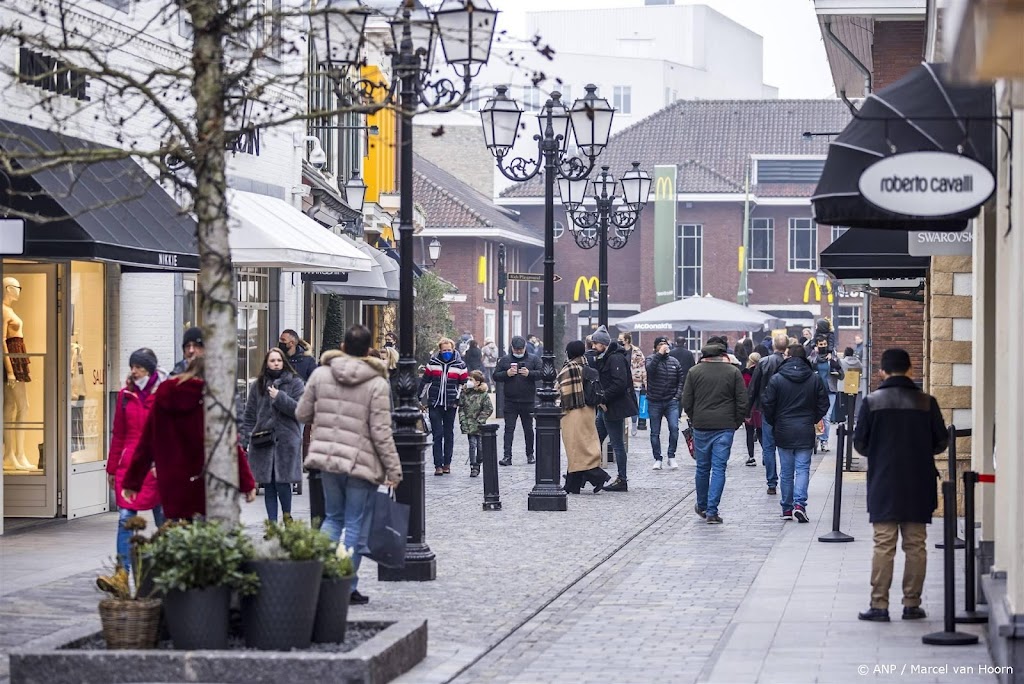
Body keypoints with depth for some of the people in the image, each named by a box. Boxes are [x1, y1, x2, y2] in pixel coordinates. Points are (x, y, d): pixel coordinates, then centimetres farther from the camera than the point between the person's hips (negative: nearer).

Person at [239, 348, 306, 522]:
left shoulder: (295, 383, 4)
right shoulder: (257, 385, 12)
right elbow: (249, 415, 12)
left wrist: (280, 397, -12)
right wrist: (243, 440, 5)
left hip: (286, 440, -3)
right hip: (262, 441, 3)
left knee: (282, 482, -8)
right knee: (268, 485, 3)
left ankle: (287, 516, 16)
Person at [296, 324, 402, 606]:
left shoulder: (320, 374, 1)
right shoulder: (377, 384, -10)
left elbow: (302, 414, 8)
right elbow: (381, 432, -11)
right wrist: (393, 468, -4)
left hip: (327, 457, 4)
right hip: (362, 463, -4)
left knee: (333, 517, 19)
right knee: (356, 525, 5)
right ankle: (347, 586, 7)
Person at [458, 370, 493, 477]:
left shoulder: (484, 394, -6)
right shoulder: (465, 393, 5)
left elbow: (488, 409, -6)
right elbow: (461, 407, 9)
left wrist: (480, 420, -11)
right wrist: (462, 419, -3)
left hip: (480, 425, -1)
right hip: (469, 426, 1)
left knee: (481, 446, 2)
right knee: (472, 444, -8)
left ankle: (477, 464, 20)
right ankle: (473, 467, -5)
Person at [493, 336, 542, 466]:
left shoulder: (534, 359, 4)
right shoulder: (504, 360, 7)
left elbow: (541, 373, -4)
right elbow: (496, 376, 5)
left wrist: (529, 373, -20)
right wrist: (507, 374, -13)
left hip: (528, 401, 0)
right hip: (510, 402, 0)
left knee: (528, 429, 10)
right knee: (509, 429, -4)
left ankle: (530, 454, 23)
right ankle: (507, 456, -7)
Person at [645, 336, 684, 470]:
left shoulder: (674, 362, 8)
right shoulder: (651, 359, -1)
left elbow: (681, 381, 12)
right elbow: (649, 368, -25)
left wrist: (677, 396, 0)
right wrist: (659, 354, -25)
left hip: (671, 402, 1)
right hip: (654, 402, -1)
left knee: (674, 428, -13)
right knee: (655, 432, 5)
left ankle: (671, 456, -1)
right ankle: (657, 459, 15)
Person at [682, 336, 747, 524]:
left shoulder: (694, 372, 2)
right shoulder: (733, 372, 0)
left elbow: (686, 402, 3)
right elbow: (742, 403, -1)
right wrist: (735, 423, 10)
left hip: (701, 426, 1)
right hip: (725, 427, -1)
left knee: (702, 468, 14)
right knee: (719, 469, 0)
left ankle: (702, 506, 29)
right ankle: (712, 511, -5)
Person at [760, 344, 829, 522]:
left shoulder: (776, 379, -6)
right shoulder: (815, 379, -1)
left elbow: (767, 404, -6)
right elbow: (823, 404, 1)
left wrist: (774, 423, 9)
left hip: (783, 432, 0)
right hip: (805, 432, 0)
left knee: (786, 471, 9)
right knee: (803, 469, 2)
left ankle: (787, 508, 14)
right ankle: (799, 503, -15)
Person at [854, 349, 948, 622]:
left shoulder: (872, 402, -5)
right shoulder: (926, 402, -2)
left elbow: (860, 443, -2)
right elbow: (941, 442, 3)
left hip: (883, 485, -1)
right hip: (918, 486, 1)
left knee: (884, 545, 1)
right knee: (915, 545, 8)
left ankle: (879, 605, -1)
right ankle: (912, 604, 10)